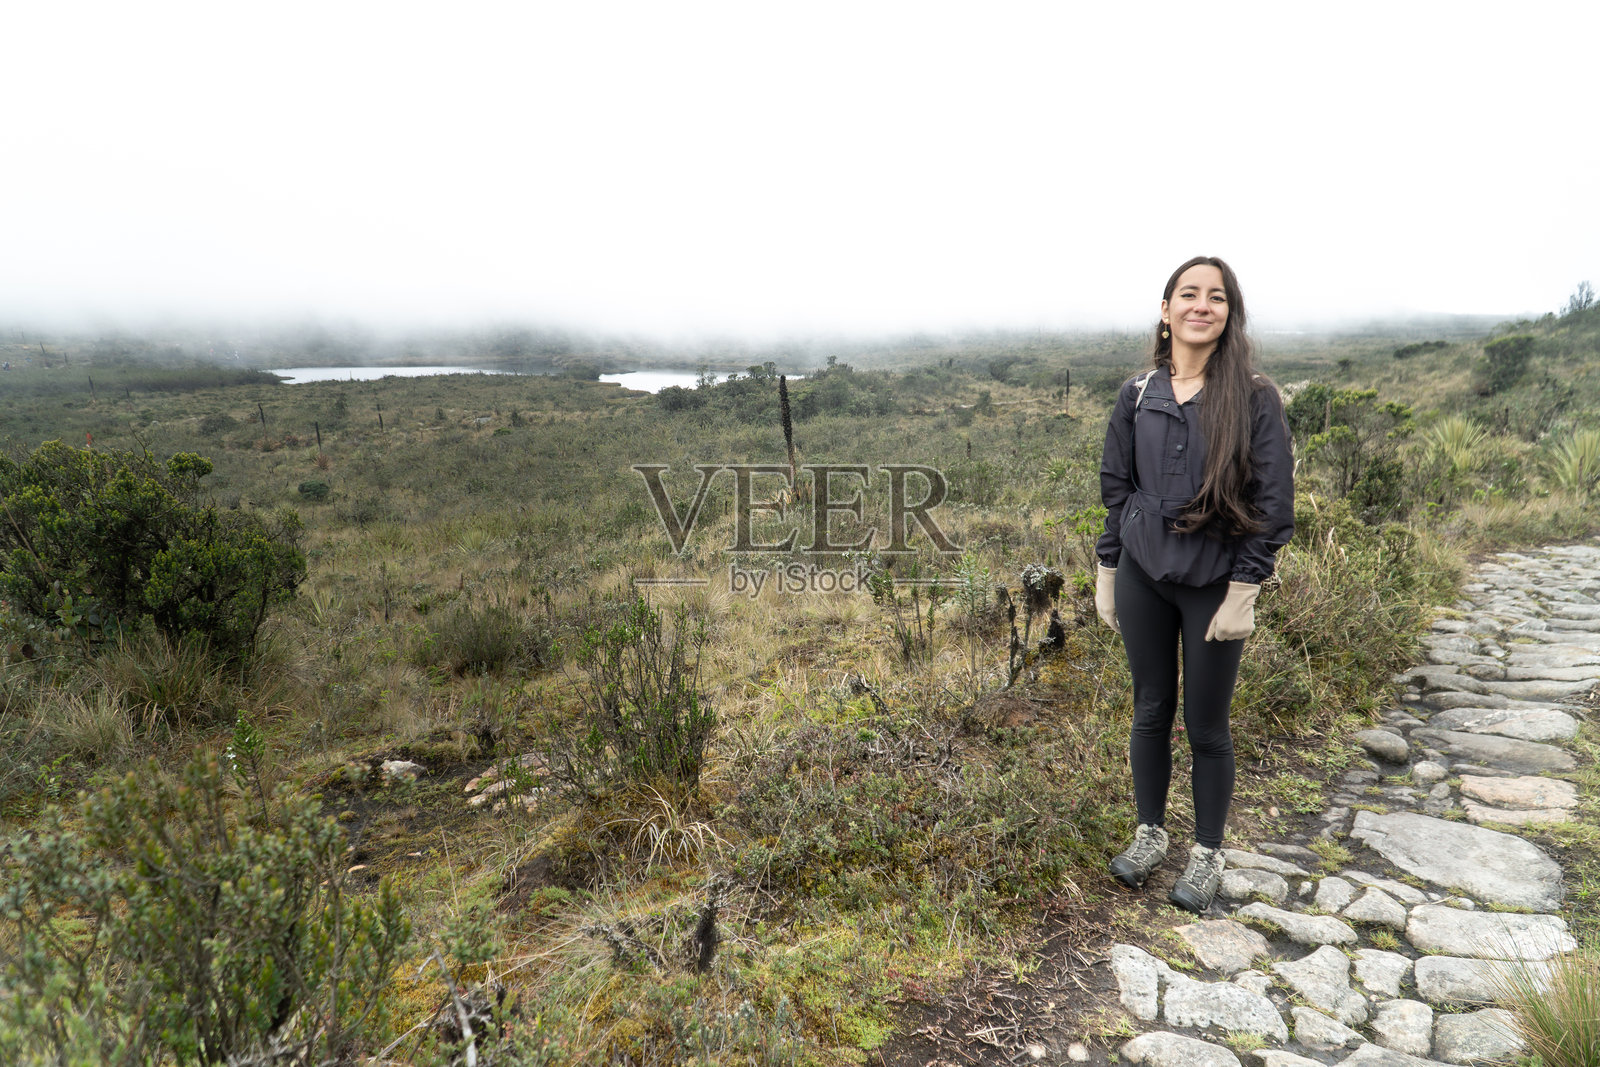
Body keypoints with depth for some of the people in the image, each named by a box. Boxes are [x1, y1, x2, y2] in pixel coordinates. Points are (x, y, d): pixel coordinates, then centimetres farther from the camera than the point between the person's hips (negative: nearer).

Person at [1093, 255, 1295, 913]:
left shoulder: (1254, 397, -6)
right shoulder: (1138, 395, 3)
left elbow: (1273, 502, -8)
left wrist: (1243, 590, -12)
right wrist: (1106, 574, 7)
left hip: (1214, 583, -3)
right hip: (1142, 577, 3)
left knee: (1206, 726, 8)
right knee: (1150, 711, 14)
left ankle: (1207, 854, 27)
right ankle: (1150, 833, 33)